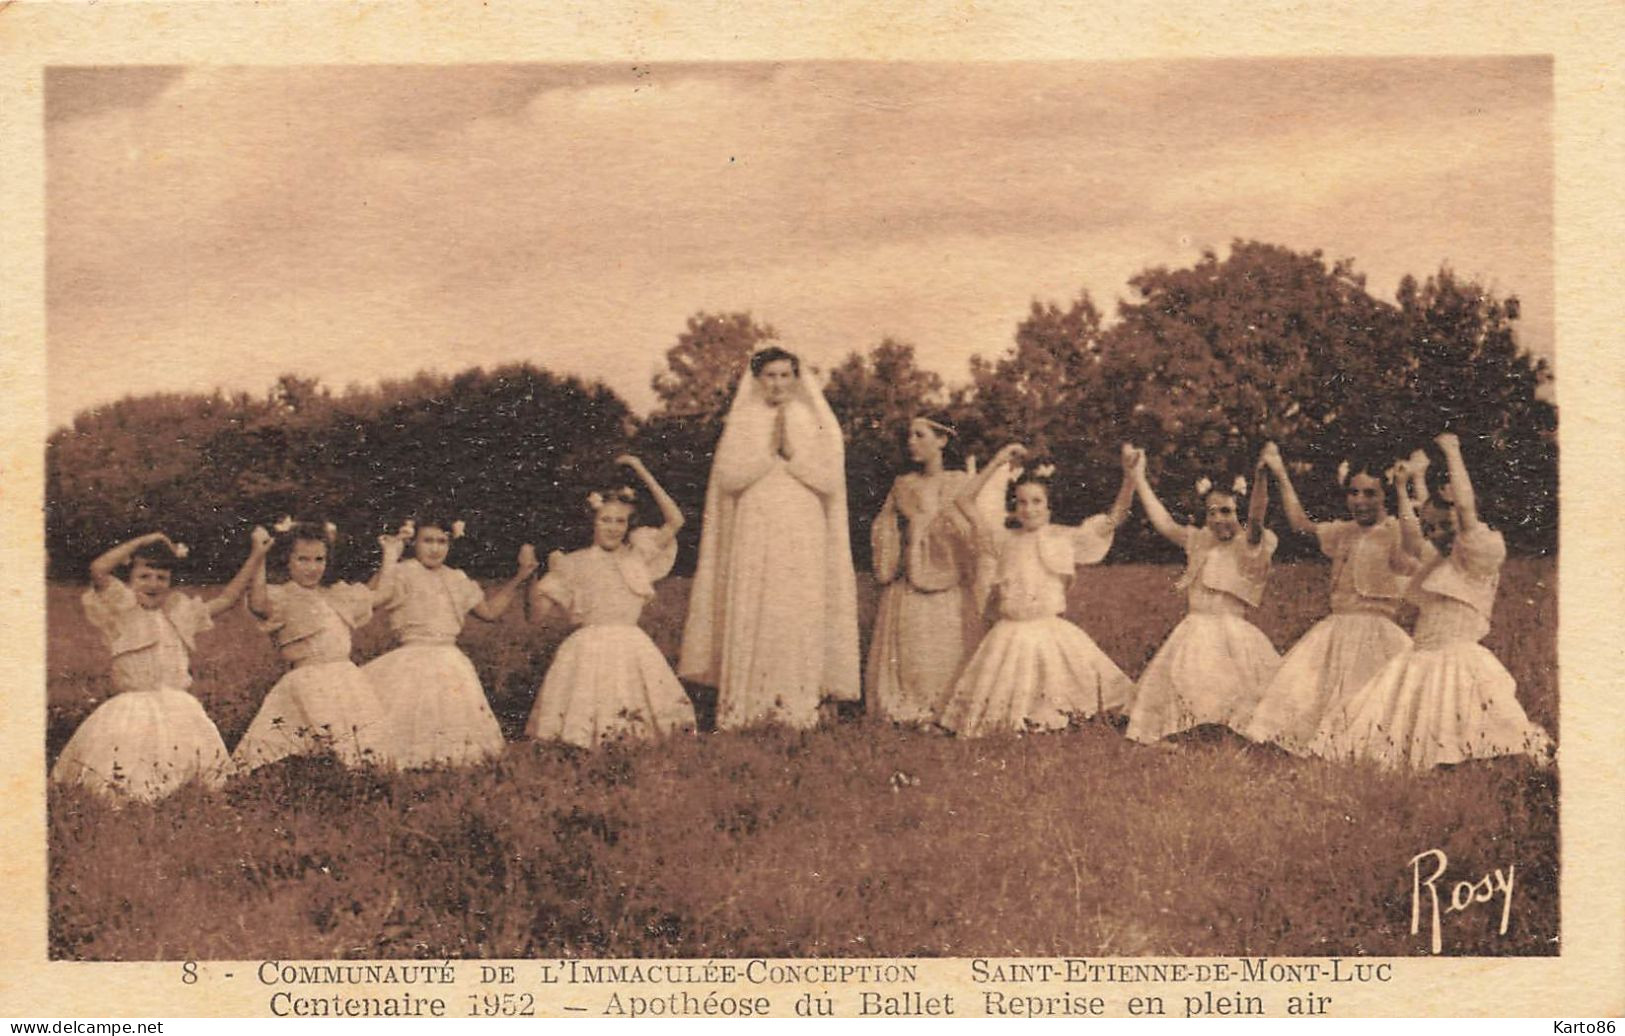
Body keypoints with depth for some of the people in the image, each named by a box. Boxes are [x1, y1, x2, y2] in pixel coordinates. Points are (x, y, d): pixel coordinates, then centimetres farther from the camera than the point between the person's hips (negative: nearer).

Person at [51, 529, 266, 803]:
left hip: (177, 707, 4)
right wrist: (143, 541, -9)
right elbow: (98, 570, -15)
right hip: (130, 706, -4)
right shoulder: (122, 610, 1)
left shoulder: (180, 613, 16)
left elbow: (225, 599, 23)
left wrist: (255, 558, 21)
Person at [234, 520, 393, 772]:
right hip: (306, 683, -6)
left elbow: (376, 594, 34)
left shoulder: (337, 596, 20)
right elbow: (258, 604, -25)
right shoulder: (281, 597, -1)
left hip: (346, 677, 6)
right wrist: (259, 558, -26)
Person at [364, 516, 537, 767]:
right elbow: (373, 599, -23)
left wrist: (520, 576, 20)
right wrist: (389, 557, -21)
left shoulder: (456, 579, 16)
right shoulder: (403, 573, -4)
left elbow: (490, 610, 23)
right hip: (414, 660, -6)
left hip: (451, 662, 6)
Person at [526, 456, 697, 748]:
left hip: (632, 646, 2)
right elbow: (536, 615, 3)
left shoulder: (637, 554, 11)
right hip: (589, 648, -2)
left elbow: (675, 521, 2)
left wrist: (643, 473, 2)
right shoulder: (575, 564, 4)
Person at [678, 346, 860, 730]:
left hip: (803, 537, 1)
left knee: (800, 617, -5)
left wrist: (793, 452, -8)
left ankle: (796, 705, -3)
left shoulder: (814, 419, 10)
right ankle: (745, 708, -5)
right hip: (754, 535, -1)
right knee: (750, 616, -6)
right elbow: (727, 475, -3)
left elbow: (830, 476, 0)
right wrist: (768, 449, -8)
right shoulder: (742, 419, 9)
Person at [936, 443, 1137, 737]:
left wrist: (1129, 477, -17)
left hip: (1050, 632, -1)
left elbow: (1114, 517, -3)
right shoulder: (1005, 539, 6)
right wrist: (996, 465, -2)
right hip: (1011, 633, 1)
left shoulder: (1065, 538, 2)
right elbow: (963, 500, 3)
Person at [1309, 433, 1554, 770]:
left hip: (1459, 660, -8)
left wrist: (1452, 452, -9)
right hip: (1421, 661, 9)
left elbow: (1466, 507, -17)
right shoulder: (1435, 559, 17)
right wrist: (1403, 487, 32)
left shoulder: (1479, 558, -5)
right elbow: (1409, 533, 34)